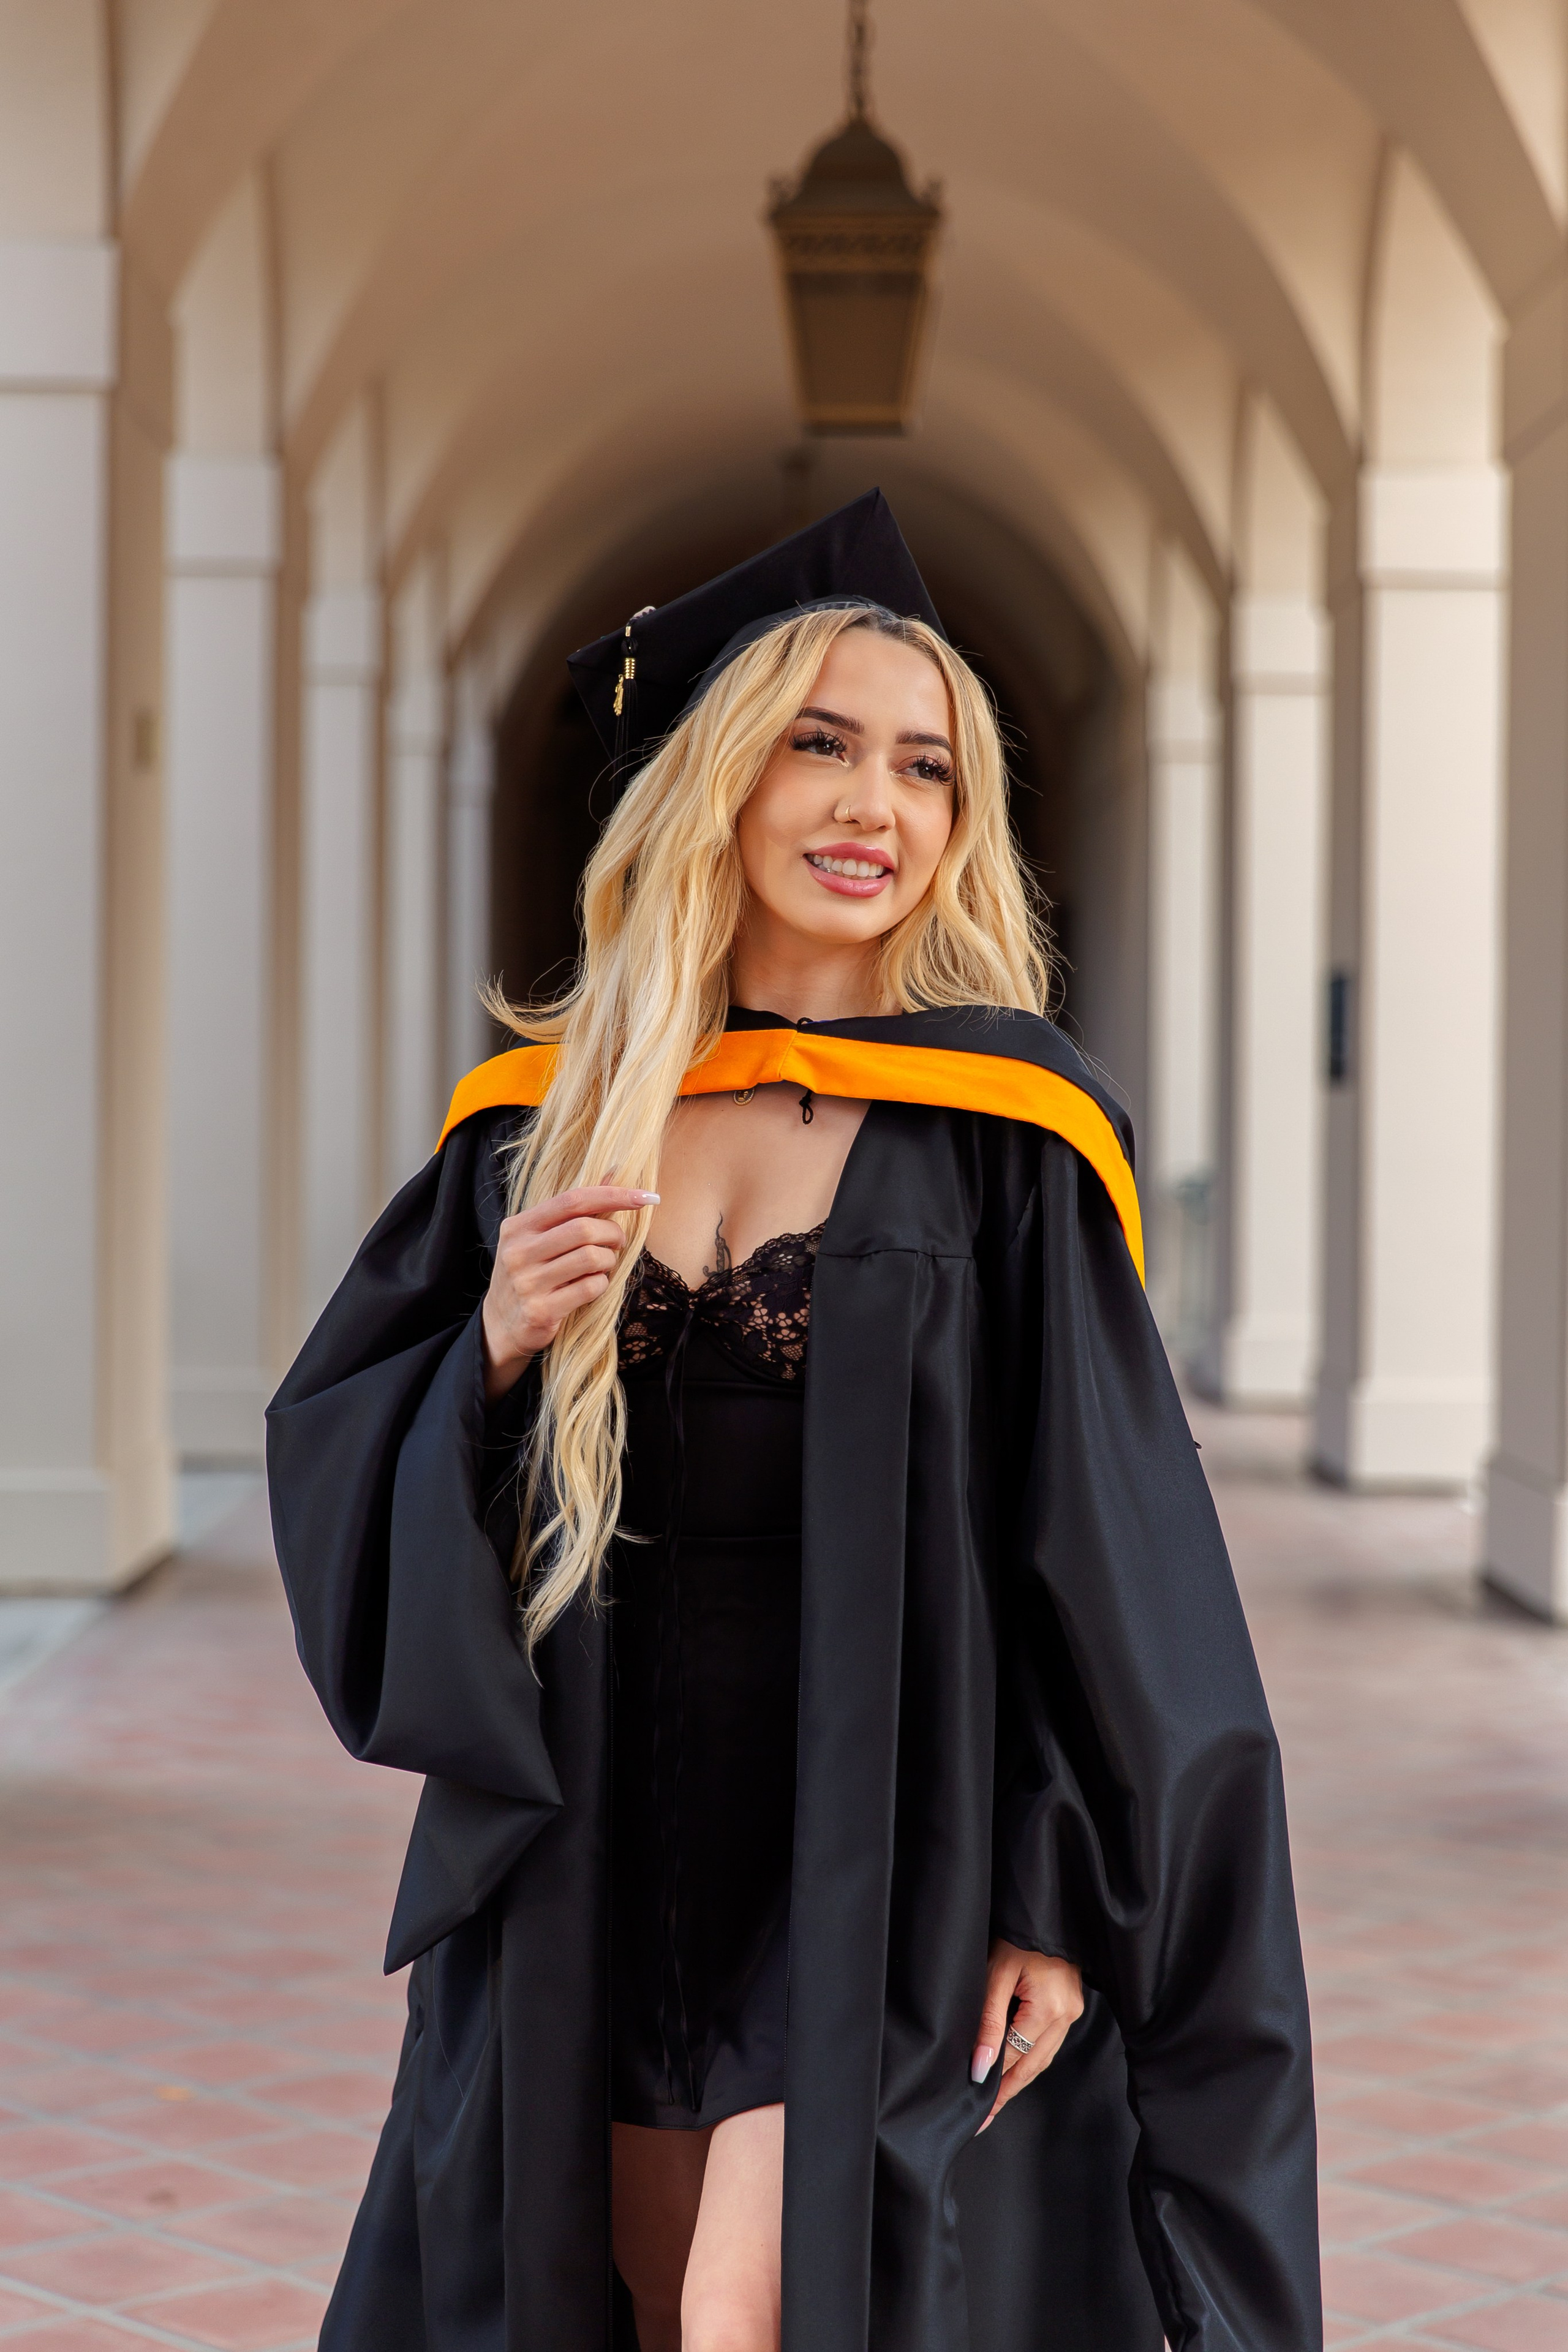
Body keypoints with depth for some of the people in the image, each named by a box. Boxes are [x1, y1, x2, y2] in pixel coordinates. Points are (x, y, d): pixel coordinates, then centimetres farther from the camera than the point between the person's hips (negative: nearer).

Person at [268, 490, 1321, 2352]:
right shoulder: (546, 1116, 4)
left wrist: (1059, 1900, -10)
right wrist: (494, 1348, -13)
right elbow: (334, 1459, 7)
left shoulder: (1000, 1134, -5)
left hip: (882, 1838, -3)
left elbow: (1106, 1546, -6)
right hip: (603, 1848, 4)